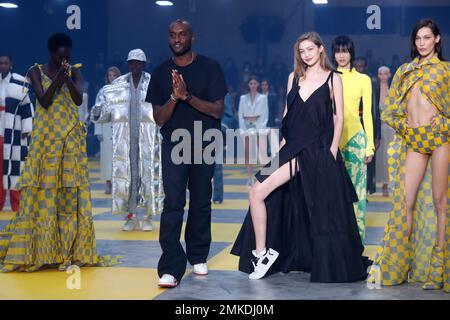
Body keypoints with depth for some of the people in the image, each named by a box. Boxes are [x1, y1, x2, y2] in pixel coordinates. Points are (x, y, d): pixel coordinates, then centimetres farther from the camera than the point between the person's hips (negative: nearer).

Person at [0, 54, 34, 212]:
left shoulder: (20, 82, 0)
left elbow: (26, 106, 1)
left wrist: (26, 129, -3)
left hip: (14, 131, -3)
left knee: (15, 164, -1)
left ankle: (17, 204, 6)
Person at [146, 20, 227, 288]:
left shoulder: (210, 67, -2)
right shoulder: (161, 73, 4)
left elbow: (218, 110, -8)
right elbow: (159, 118, 1)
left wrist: (188, 96, -20)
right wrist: (174, 97, -18)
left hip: (204, 145, 0)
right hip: (174, 145, 0)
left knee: (201, 202, 10)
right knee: (173, 203, -11)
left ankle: (198, 257, 27)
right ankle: (171, 268, -16)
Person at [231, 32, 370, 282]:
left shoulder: (333, 79, 2)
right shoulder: (294, 77, 13)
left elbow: (338, 117, -1)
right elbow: (288, 114, 16)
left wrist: (332, 151, -9)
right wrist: (283, 143, 8)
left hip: (318, 151, -4)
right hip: (293, 149, 4)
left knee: (323, 212, 0)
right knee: (257, 193, -9)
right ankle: (261, 252, -4)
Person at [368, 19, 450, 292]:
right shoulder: (404, 71, 17)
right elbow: (390, 111, 19)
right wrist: (403, 125, 4)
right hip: (413, 140, 3)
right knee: (405, 202, -1)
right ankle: (395, 266, 7)